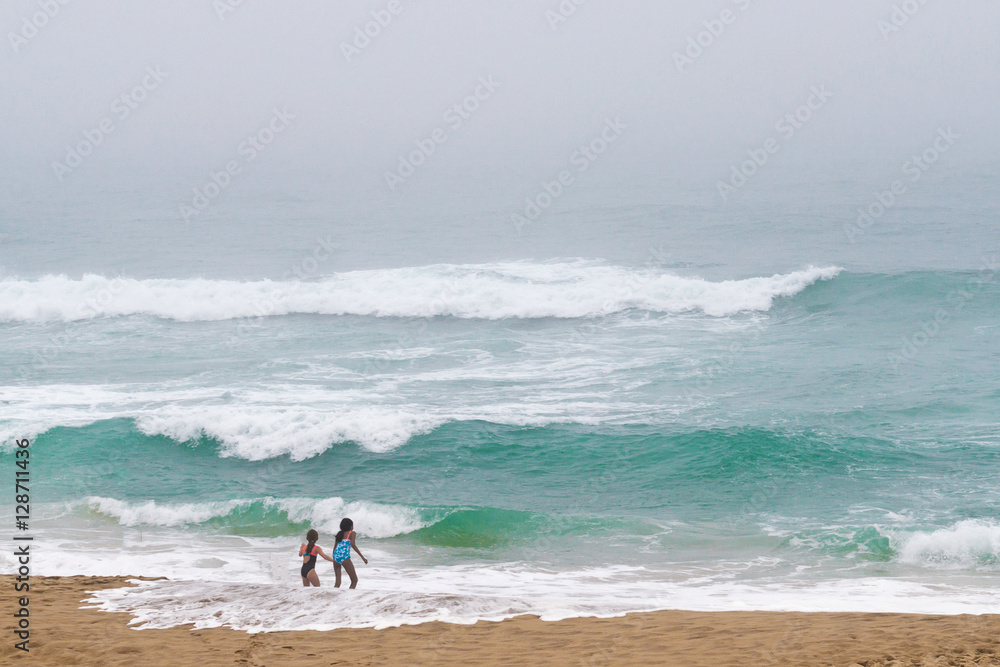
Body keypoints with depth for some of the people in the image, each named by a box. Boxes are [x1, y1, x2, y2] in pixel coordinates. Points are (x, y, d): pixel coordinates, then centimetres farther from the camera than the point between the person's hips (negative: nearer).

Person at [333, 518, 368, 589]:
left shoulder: (340, 534, 23)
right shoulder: (352, 533, 6)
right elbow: (353, 544, -10)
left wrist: (333, 559, 28)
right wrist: (362, 557, -12)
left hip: (336, 556, 6)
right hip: (344, 556, -6)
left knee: (337, 581, 11)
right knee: (354, 580, 4)